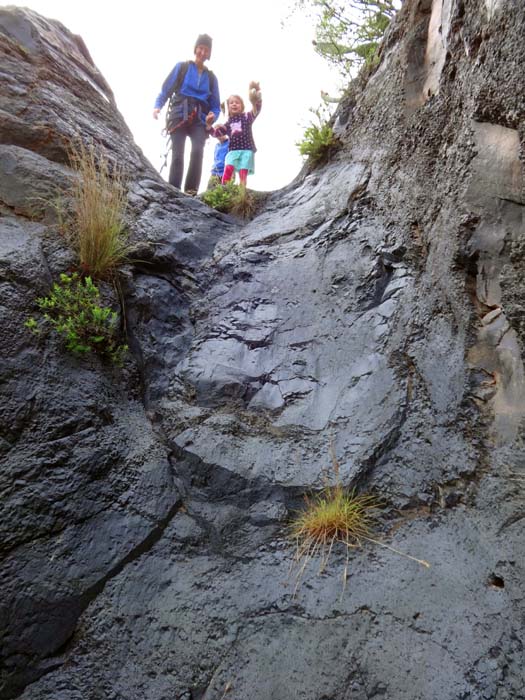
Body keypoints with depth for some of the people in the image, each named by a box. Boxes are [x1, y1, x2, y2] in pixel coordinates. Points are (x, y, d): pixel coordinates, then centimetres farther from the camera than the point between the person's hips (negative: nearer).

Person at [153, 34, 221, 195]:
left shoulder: (211, 77, 19)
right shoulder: (181, 67, 13)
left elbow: (215, 105, 18)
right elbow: (165, 90, 9)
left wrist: (213, 115, -5)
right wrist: (157, 106, -10)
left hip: (199, 120, 1)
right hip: (179, 116, -1)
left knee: (197, 151, -26)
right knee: (177, 155, -15)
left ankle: (191, 191, -27)